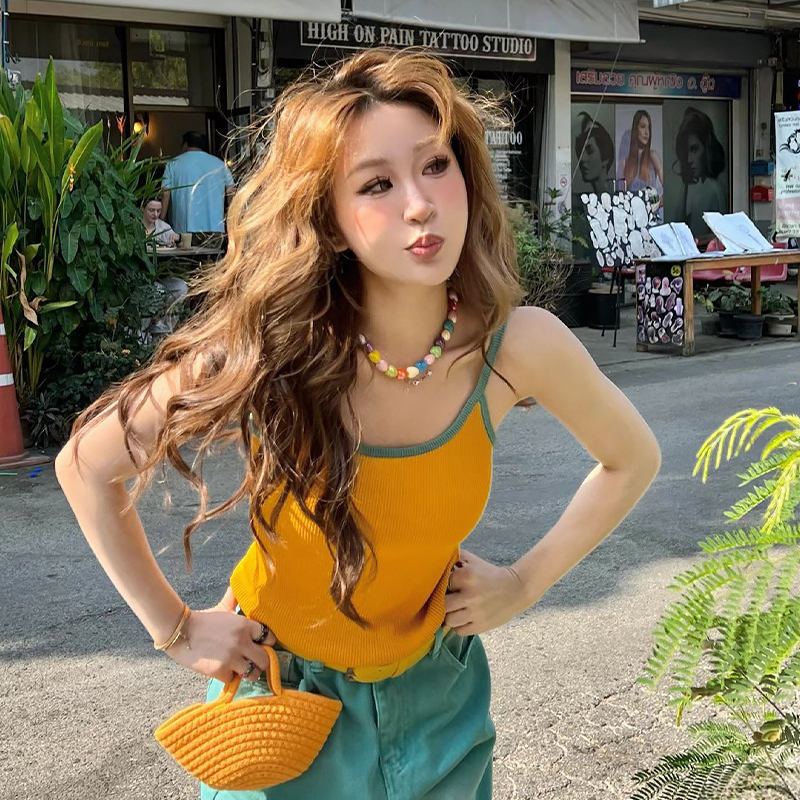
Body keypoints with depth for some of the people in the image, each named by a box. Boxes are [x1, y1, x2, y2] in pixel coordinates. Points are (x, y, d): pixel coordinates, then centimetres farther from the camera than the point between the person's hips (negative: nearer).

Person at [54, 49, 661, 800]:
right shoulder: (264, 352, -28)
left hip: (433, 691, 2)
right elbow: (86, 465, -12)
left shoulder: (518, 346, -22)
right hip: (277, 689, -2)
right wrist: (173, 626, -9)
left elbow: (631, 460, -2)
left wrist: (525, 582, -5)